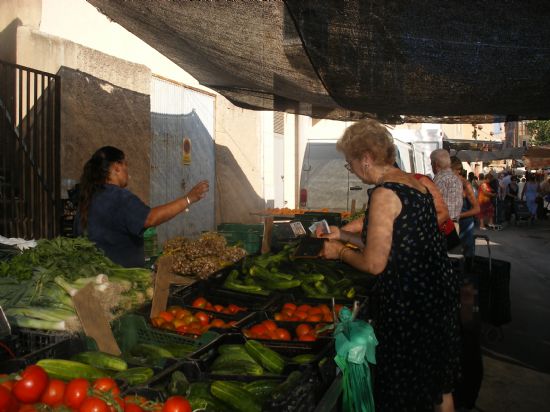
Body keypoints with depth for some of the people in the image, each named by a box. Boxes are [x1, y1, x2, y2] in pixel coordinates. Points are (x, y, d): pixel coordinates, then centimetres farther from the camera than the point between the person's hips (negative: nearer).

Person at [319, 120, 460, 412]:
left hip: (409, 303, -9)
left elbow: (374, 264, -20)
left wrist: (339, 252, -2)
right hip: (440, 291, 9)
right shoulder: (415, 183, 8)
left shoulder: (384, 194, -20)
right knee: (439, 385, 25)